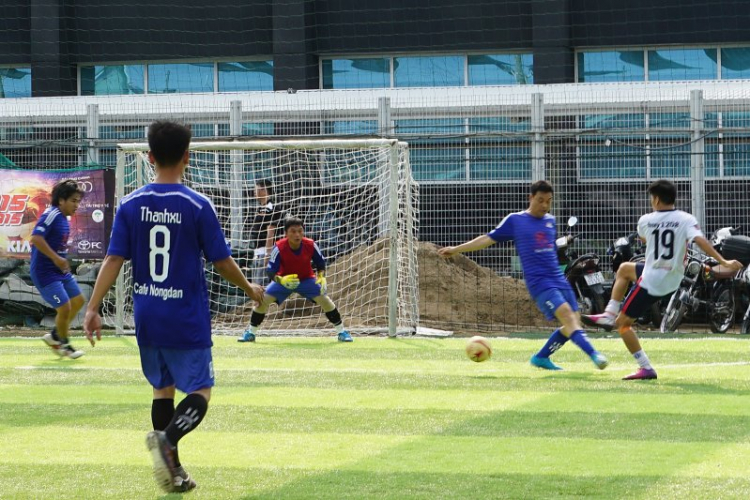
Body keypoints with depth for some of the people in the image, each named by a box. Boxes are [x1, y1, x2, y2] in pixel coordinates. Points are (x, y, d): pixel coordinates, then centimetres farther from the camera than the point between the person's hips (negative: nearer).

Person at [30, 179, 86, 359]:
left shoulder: (64, 219, 9)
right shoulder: (51, 215, -20)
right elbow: (36, 238, -30)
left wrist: (63, 261, 11)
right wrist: (56, 258, -27)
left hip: (60, 271, 10)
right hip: (45, 272, -10)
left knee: (78, 300, 15)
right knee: (64, 307, -8)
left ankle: (54, 336, 30)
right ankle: (64, 344, 17)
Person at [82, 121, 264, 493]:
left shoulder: (131, 205, -2)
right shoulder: (198, 206, -10)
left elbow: (114, 259, -6)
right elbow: (222, 262, -4)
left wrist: (92, 308, -3)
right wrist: (250, 290, 13)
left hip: (147, 319, 4)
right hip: (187, 322, -4)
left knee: (162, 388, 18)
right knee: (200, 391, 3)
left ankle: (171, 470, 17)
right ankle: (167, 439, -25)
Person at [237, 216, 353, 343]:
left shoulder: (310, 245, -23)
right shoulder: (279, 247, -29)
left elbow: (320, 263, -5)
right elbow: (270, 270, -27)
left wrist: (322, 277, -22)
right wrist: (280, 280, -47)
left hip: (306, 279, 1)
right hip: (283, 280, -1)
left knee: (324, 299, -16)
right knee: (263, 300, -16)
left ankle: (341, 331, 1)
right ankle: (250, 333, 3)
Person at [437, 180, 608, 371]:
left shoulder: (550, 221, 15)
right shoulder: (515, 220, 2)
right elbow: (488, 239, 5)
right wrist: (456, 249, 4)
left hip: (559, 279, 6)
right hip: (539, 282, -6)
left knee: (573, 324, 2)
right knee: (566, 314, -23)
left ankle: (541, 357, 18)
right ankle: (594, 354, -33)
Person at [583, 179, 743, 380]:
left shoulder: (646, 221, -7)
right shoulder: (686, 220, -8)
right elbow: (700, 241, -25)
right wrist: (724, 262, -30)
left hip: (650, 281, -5)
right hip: (673, 280, 5)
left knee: (623, 323, 7)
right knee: (625, 269, 30)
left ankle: (646, 368, -1)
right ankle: (609, 315, 24)